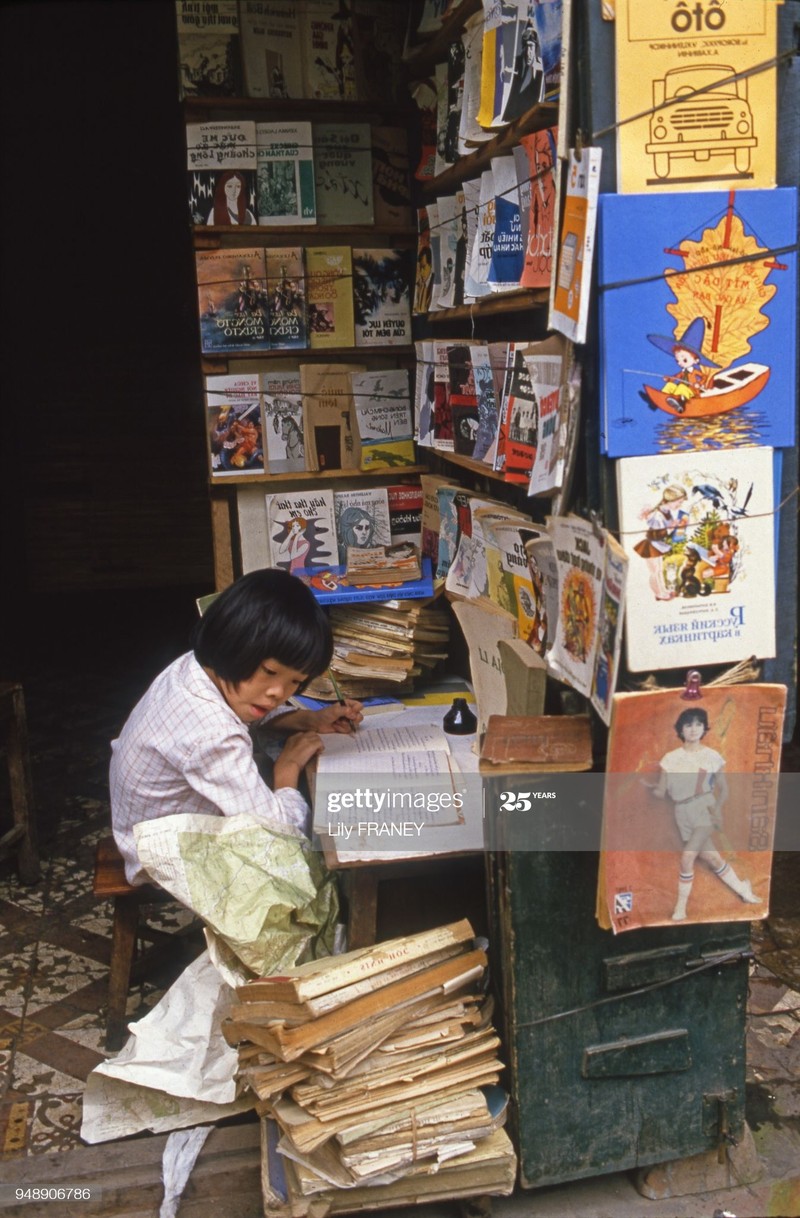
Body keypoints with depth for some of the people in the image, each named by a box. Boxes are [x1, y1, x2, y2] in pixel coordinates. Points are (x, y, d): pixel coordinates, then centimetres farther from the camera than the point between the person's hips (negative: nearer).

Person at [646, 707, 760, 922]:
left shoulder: (712, 756, 2)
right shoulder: (670, 758, 4)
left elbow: (723, 788, 4)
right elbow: (661, 792, 3)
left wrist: (718, 809, -13)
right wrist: (646, 785, -17)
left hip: (704, 809, -3)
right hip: (683, 813, 3)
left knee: (687, 857, -18)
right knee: (712, 858, 5)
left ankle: (681, 904, -3)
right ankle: (743, 891, 24)